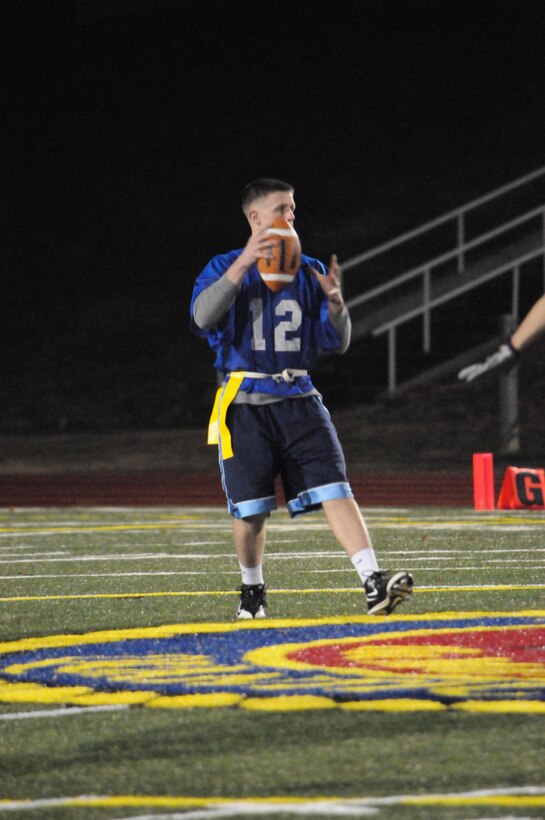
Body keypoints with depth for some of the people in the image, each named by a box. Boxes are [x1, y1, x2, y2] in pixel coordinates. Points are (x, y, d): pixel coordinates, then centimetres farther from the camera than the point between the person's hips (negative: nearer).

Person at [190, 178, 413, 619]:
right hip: (246, 402, -2)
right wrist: (244, 264, -26)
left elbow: (336, 343, 12)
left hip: (298, 400, 2)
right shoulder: (225, 267, 3)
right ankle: (252, 591, 24)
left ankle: (374, 583, -21)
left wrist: (335, 302, -8)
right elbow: (203, 317, -18)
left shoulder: (308, 271, 12)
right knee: (251, 509, 1)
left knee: (335, 491, -12)